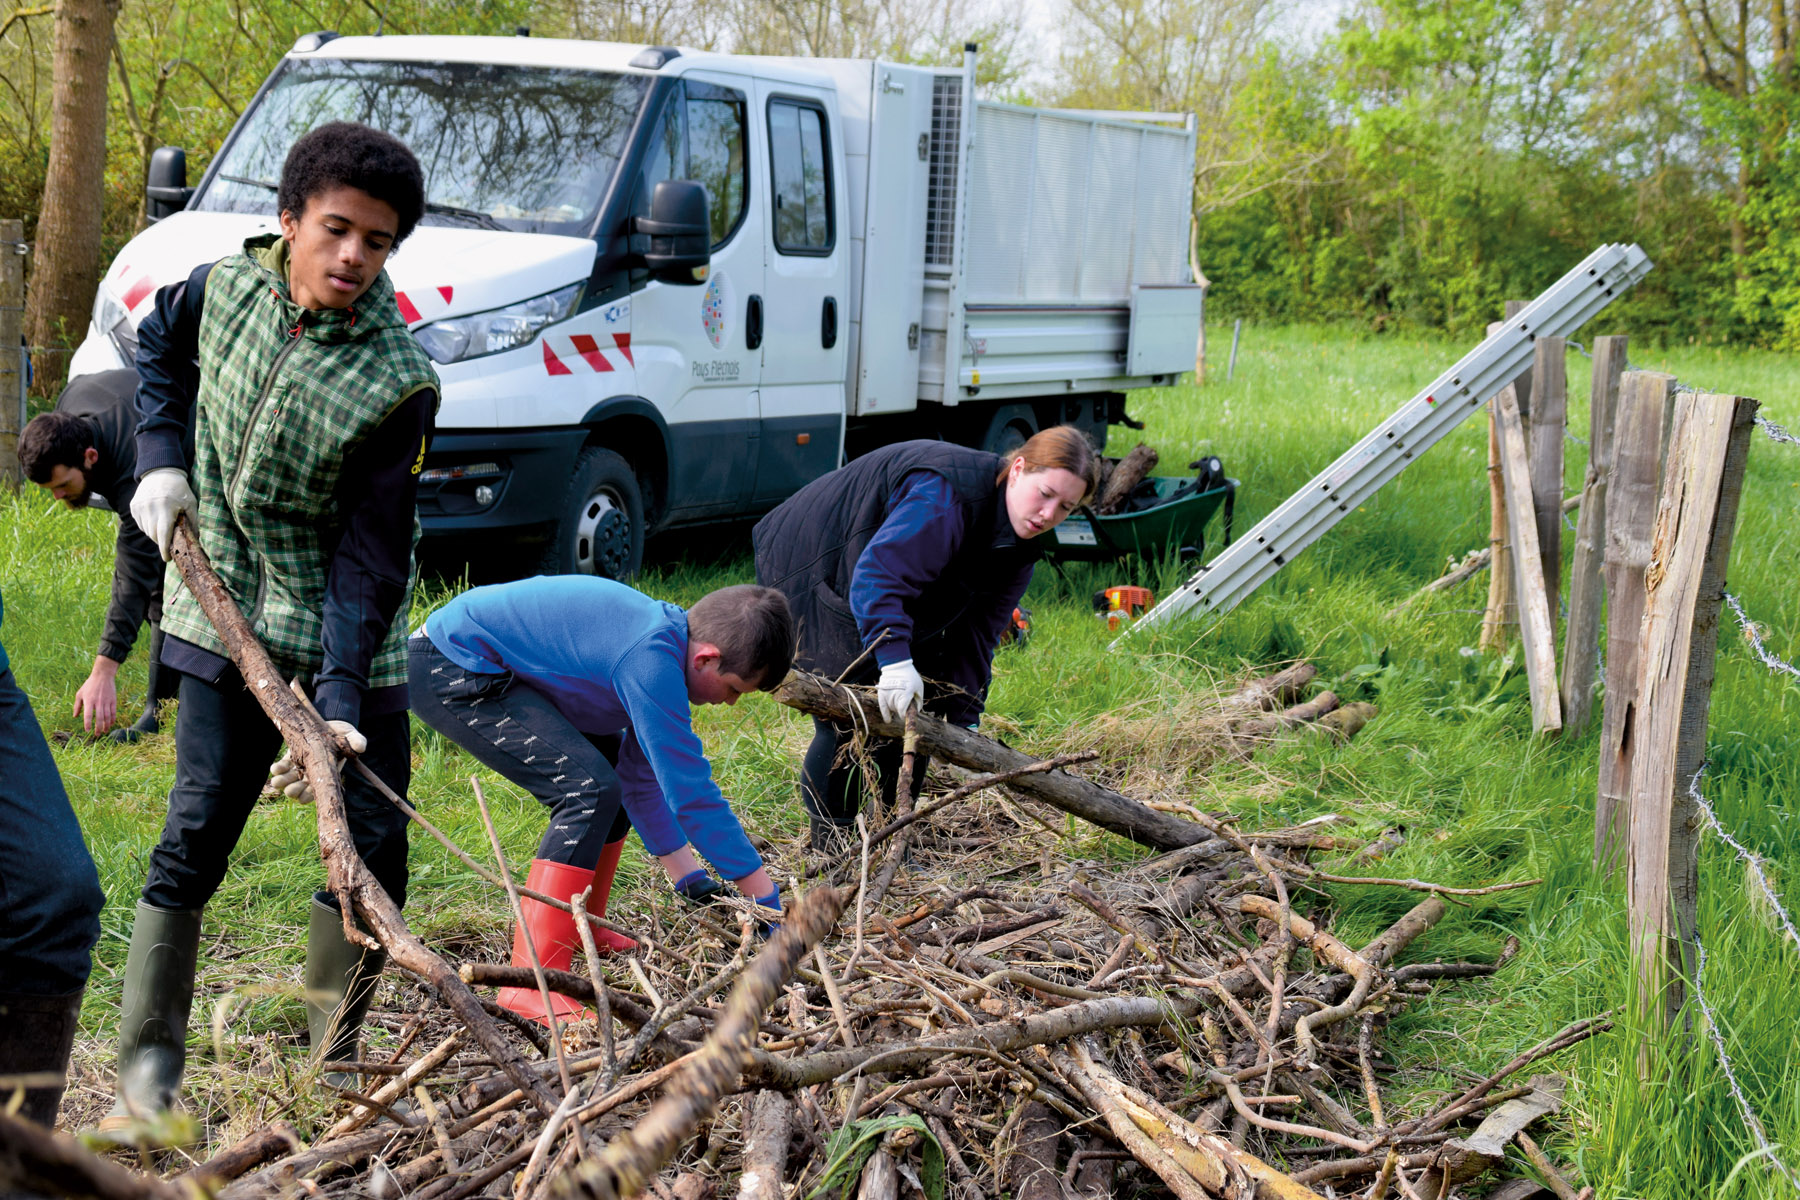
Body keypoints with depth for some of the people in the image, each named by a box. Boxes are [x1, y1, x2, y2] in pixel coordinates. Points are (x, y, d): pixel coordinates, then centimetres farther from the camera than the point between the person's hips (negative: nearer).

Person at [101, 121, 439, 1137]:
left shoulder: (398, 383, -18)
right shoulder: (228, 286, -7)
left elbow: (370, 556, -18)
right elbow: (161, 343, 18)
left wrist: (340, 691, -28)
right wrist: (162, 458, 2)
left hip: (350, 639, -1)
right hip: (229, 613, 1)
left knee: (372, 840, 2)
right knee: (198, 828, -2)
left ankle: (336, 1061, 19)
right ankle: (149, 1058, 9)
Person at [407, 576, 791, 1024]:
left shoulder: (665, 638, 5)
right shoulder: (651, 658, -26)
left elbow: (642, 775, 14)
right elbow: (689, 789, -25)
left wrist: (687, 875, 14)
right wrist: (764, 895, -17)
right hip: (449, 672, -11)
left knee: (620, 768, 18)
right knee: (589, 789, -22)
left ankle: (582, 934, 30)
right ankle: (531, 986, -22)